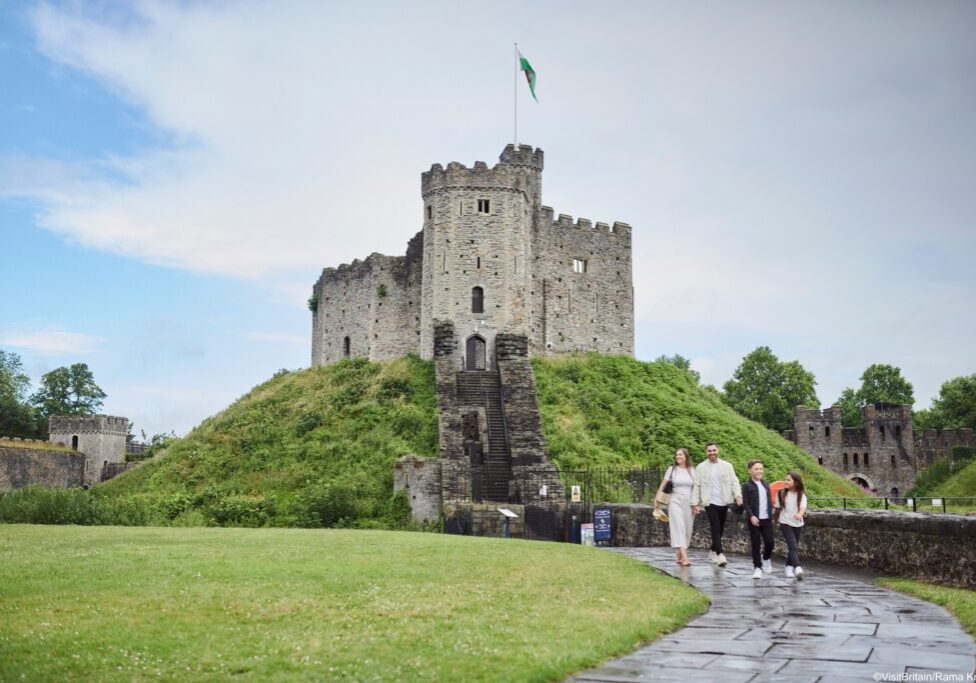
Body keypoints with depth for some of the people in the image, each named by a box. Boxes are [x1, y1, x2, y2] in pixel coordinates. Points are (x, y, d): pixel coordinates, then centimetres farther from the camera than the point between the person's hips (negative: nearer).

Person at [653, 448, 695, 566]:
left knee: (687, 529, 3)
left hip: (688, 502, 2)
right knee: (679, 527, -13)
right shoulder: (672, 469, 5)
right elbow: (663, 485, 7)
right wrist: (656, 498, 4)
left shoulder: (692, 470, 7)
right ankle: (684, 557, -21)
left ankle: (679, 555, 19)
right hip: (675, 501, -2)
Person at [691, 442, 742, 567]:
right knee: (715, 528, -13)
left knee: (720, 529, 11)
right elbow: (696, 486, 1)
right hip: (710, 503, -3)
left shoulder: (727, 466, 5)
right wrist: (695, 503, -6)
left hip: (724, 503, 3)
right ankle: (720, 554, -18)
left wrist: (738, 495, -16)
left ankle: (713, 551, 28)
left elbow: (734, 482, 1)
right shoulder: (701, 468, 2)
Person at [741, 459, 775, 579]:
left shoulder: (765, 484, 12)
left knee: (769, 542, 2)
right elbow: (745, 504, -9)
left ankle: (766, 559, 30)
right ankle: (758, 567, 9)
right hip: (754, 520, -4)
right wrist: (751, 516, -20)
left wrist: (771, 516, 14)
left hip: (767, 519, 4)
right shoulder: (747, 486, -4)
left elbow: (770, 501, 18)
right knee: (755, 544, 0)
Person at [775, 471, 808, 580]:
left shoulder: (801, 495, -4)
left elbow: (803, 507, -20)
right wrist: (775, 519, 17)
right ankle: (797, 568, -29)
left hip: (798, 524, 2)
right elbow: (778, 508, 8)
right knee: (793, 547, -16)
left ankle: (789, 568, 27)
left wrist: (800, 514, -40)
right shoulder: (781, 493, -3)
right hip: (785, 523, -2)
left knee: (794, 547, 11)